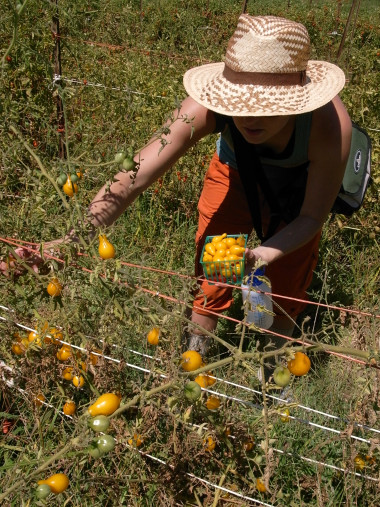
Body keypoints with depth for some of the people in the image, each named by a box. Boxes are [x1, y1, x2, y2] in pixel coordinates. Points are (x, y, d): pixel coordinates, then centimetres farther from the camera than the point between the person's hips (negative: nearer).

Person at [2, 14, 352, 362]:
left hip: (298, 187, 0)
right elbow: (136, 176, -45)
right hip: (235, 171, 1)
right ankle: (197, 344, 28)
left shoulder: (329, 125, -42)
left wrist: (263, 253, -48)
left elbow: (313, 217, -29)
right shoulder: (208, 106, -41)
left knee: (289, 270, 7)